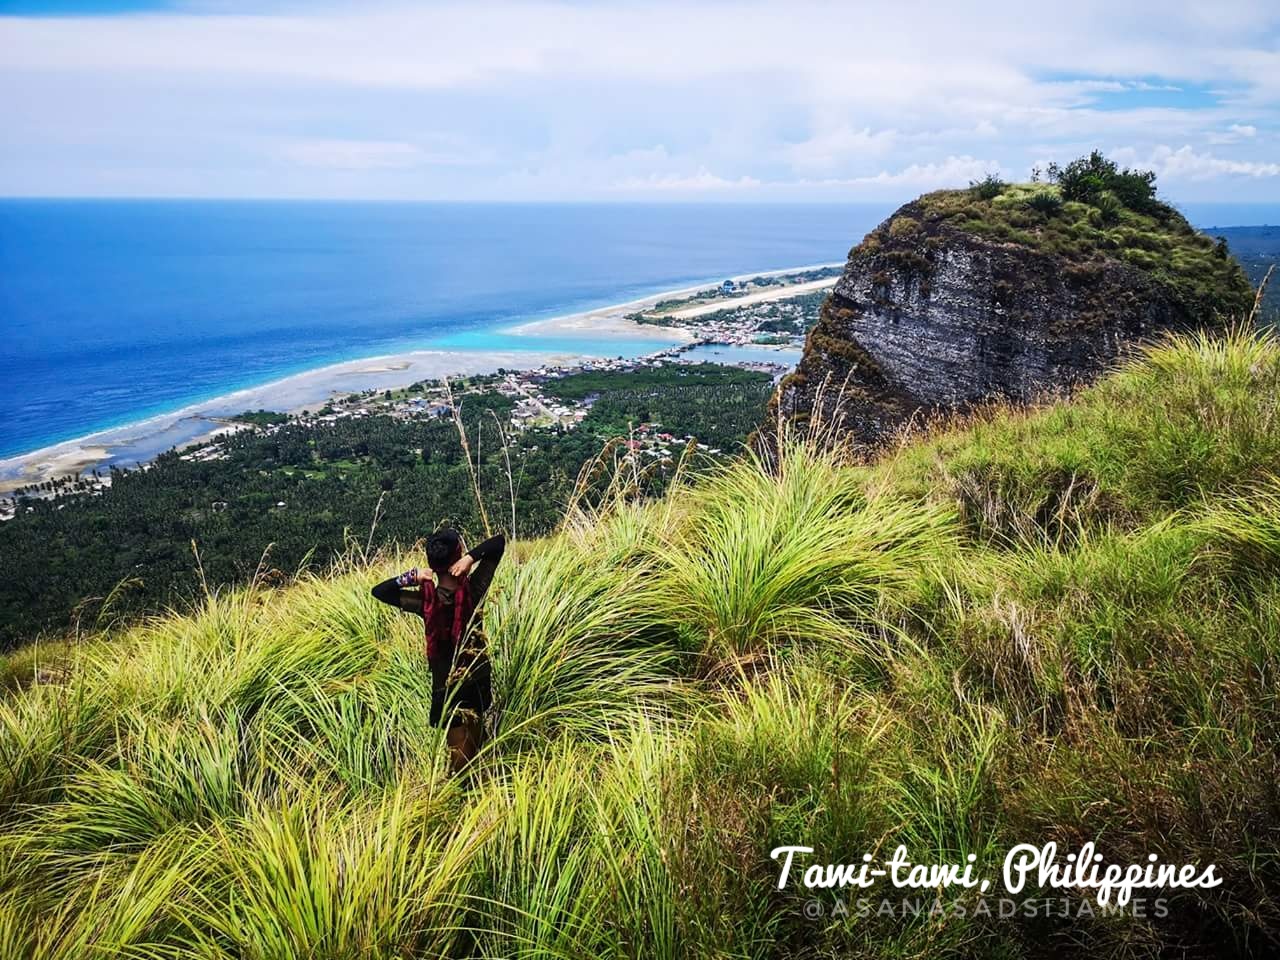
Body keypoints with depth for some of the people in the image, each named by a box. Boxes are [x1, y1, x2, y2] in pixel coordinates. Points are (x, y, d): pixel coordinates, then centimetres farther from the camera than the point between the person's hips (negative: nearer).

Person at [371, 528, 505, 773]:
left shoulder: (425, 599, -17)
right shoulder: (473, 590, -19)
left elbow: (378, 591, -2)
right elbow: (500, 541, -13)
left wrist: (410, 577, -17)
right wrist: (472, 557, -27)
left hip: (445, 686, 1)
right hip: (477, 682, -1)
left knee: (458, 753, 14)